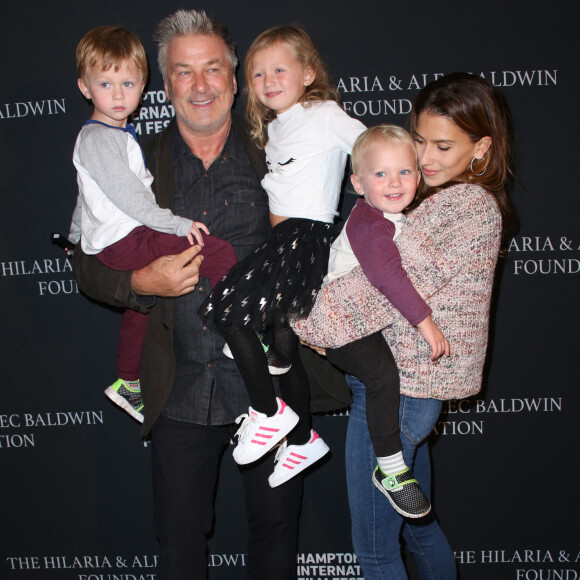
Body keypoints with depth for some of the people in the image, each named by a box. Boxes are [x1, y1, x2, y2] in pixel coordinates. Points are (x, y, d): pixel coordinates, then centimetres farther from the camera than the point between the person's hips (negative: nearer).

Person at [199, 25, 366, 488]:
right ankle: (302, 438, 26)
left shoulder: (325, 115, -2)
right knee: (284, 338, 11)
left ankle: (270, 411, -5)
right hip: (279, 237, 8)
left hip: (307, 236, -8)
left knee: (228, 306, -19)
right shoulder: (272, 127, 22)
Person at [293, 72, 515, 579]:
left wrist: (302, 314, -17)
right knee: (417, 523, 24)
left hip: (394, 386, -10)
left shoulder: (466, 203, -16)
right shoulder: (440, 199, 15)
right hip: (414, 384, 10)